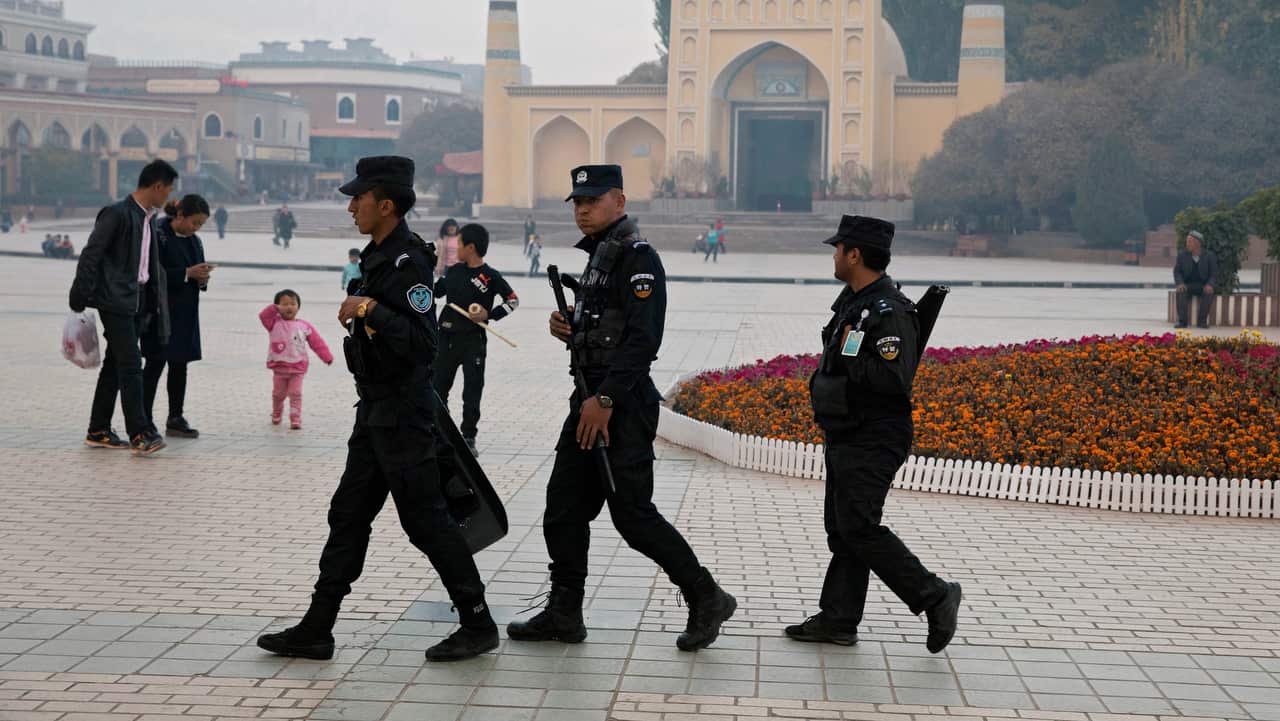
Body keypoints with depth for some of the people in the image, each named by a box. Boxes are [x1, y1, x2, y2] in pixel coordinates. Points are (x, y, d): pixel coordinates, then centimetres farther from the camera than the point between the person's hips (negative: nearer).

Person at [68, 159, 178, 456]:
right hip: (116, 301, -9)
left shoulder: (146, 219, 15)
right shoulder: (117, 214, -11)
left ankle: (98, 431, 19)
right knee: (131, 365, -13)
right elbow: (90, 256, -13)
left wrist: (155, 307, 19)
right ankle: (140, 434, -15)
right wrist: (80, 298, -15)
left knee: (115, 365, 12)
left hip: (138, 303, 9)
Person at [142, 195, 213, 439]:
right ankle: (145, 421, 0)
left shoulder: (195, 241, 13)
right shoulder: (158, 235, -11)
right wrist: (187, 273, -20)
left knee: (179, 364, 9)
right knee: (155, 364, -5)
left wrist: (202, 279, -5)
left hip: (185, 313, 7)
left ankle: (176, 418, 17)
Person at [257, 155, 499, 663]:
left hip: (401, 414, -10)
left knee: (425, 518, -3)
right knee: (347, 516, 11)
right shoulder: (379, 257, 13)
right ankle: (316, 630, 16)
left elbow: (421, 343, -27)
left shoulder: (408, 263, -18)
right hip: (376, 410, 10)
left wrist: (370, 309, -28)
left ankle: (478, 625, 8)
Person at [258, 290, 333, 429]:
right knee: (278, 393, 16)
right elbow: (263, 316, -18)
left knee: (295, 394, -3)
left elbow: (317, 342, 1)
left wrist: (327, 357, -3)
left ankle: (295, 420, 1)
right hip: (279, 367, 1)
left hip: (297, 367, -1)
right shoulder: (275, 323, -1)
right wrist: (274, 309, -31)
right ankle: (276, 414, 39)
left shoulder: (304, 326, 0)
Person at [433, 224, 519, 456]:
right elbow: (436, 291, 20)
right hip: (447, 338, 5)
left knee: (472, 391, 1)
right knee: (437, 386, 9)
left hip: (473, 341, -5)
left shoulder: (490, 276, -9)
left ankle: (468, 437, 11)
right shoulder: (454, 271, 5)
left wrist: (490, 315, -14)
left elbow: (513, 300, -5)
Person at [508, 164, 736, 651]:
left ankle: (706, 599, 7)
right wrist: (568, 328, 5)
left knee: (633, 514, -6)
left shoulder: (638, 258, -12)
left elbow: (643, 338, -22)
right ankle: (563, 614, 17)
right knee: (563, 509, 9)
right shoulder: (597, 256, 18)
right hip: (591, 400, 10)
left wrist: (606, 399, -25)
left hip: (623, 406, -10)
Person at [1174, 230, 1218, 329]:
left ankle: (1202, 321, -27)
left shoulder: (1210, 256, -5)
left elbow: (1213, 274, -4)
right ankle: (1182, 321, -33)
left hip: (1203, 286, -1)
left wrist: (1209, 285, -25)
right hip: (1187, 286, 1)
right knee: (1181, 292, -33)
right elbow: (1177, 272, -1)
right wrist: (1180, 284, -22)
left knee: (1209, 293, -34)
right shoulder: (1182, 255, -1)